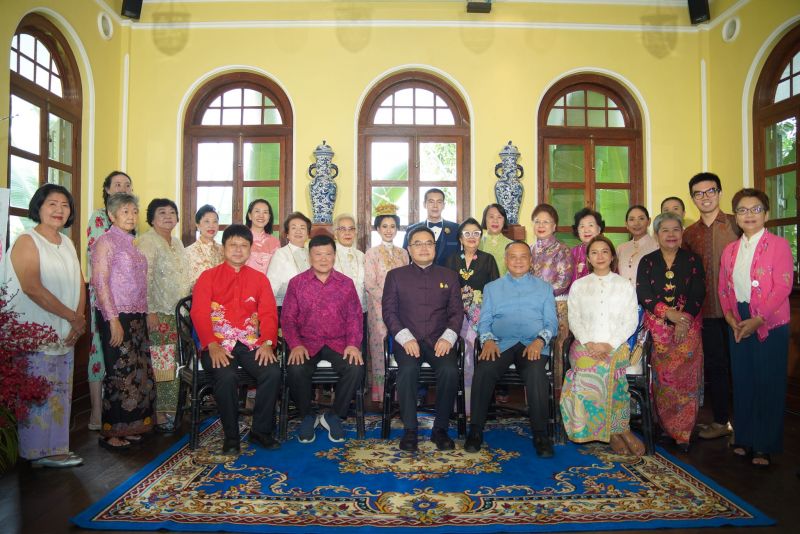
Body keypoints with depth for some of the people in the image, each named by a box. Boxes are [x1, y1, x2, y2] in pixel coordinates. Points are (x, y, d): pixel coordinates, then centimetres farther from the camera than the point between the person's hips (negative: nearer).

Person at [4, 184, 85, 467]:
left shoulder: (67, 243, 14)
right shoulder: (27, 241, -8)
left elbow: (79, 284, 11)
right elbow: (32, 288, -18)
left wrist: (79, 319, -4)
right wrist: (72, 317, -14)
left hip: (65, 335, 7)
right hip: (37, 336, -7)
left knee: (59, 393, 11)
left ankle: (54, 448, 21)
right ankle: (39, 452, 9)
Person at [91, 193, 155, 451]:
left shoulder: (133, 243, 15)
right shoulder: (106, 241, -6)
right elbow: (99, 282, -12)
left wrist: (145, 315, 11)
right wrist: (113, 319, -17)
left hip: (136, 316, 7)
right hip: (116, 316, -7)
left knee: (137, 371, 9)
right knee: (120, 372, -3)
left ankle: (129, 426, 21)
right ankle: (110, 431, 10)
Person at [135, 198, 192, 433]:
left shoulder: (177, 243, 18)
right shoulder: (147, 241, -6)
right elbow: (145, 279, -14)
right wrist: (150, 312, -20)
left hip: (179, 313, 8)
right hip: (159, 314, -7)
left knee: (173, 365, 10)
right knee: (157, 365, -6)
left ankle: (169, 411, 19)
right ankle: (157, 415, 2)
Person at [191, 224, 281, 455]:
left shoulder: (259, 279, 15)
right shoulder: (208, 277, 9)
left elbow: (269, 314, 6)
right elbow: (199, 314, -3)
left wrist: (267, 343, -12)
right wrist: (212, 346, -18)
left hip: (251, 344, 2)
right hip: (219, 344, -2)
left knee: (273, 372, -25)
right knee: (227, 377, -31)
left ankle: (261, 430, -4)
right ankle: (231, 435, -8)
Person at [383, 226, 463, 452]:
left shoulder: (449, 276, 16)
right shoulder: (395, 275, 12)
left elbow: (457, 311, 10)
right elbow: (389, 311, 4)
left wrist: (448, 337, -9)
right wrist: (405, 338, -12)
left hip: (440, 340, 1)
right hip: (408, 339, -1)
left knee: (450, 370, -29)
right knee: (408, 370, -32)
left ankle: (440, 429, -11)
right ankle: (409, 429, -17)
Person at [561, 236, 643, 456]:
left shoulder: (625, 285, 13)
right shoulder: (578, 285, 15)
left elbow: (631, 321, 4)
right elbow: (574, 320, 7)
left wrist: (609, 344, -11)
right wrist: (589, 343, -10)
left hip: (616, 345, -1)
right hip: (584, 345, 1)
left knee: (602, 370, -32)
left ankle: (613, 429, -17)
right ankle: (620, 429, -16)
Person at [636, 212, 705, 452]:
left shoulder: (693, 260, 7)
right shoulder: (647, 262, 8)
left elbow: (698, 295, -1)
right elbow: (643, 295, -3)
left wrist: (684, 320, -15)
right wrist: (670, 314, -15)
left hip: (688, 327, 0)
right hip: (657, 328, 1)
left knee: (686, 379, -4)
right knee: (661, 379, 0)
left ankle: (682, 433, 5)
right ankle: (665, 427, 14)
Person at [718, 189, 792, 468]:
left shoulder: (778, 245, -6)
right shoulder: (730, 250, 11)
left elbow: (783, 287, -13)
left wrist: (758, 320, -19)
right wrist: (730, 317, -5)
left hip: (770, 324, -5)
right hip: (738, 324, 5)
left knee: (768, 383, 1)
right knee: (742, 381, 10)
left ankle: (765, 445, 15)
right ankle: (744, 439, 23)